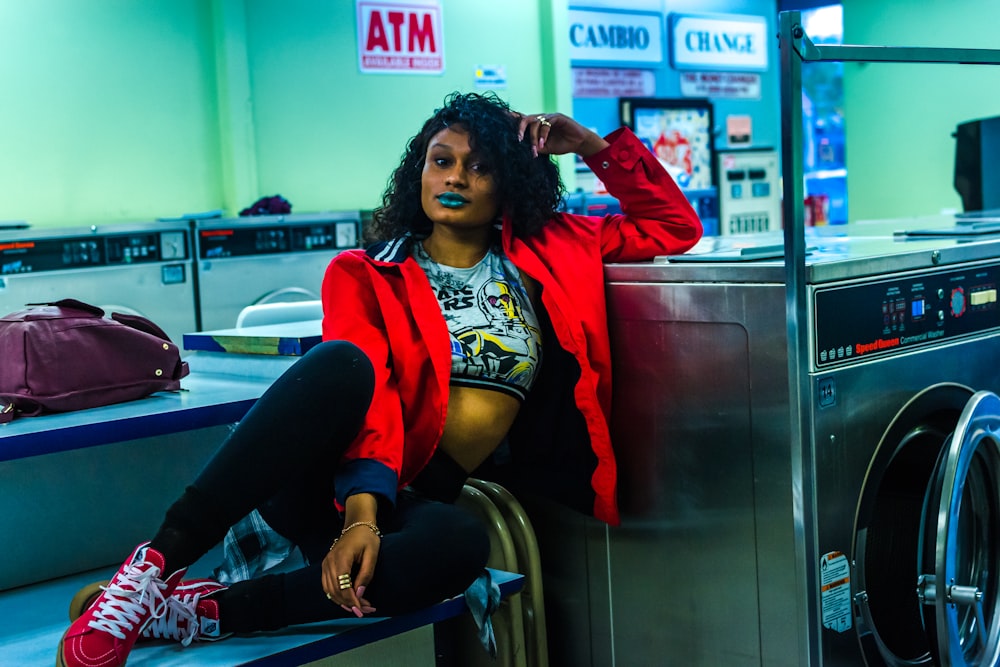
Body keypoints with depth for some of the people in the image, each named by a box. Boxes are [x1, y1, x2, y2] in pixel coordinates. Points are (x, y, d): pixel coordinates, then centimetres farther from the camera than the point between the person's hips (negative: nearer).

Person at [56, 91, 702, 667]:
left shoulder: (550, 252, 18)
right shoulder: (368, 274, 8)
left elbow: (675, 226, 23)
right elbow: (371, 393, -10)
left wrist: (594, 144, 12)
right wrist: (361, 512, -26)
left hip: (419, 500, 2)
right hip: (327, 483, -2)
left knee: (460, 542, -39)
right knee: (340, 362, -37)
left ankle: (190, 610, -33)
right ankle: (157, 564, -34)